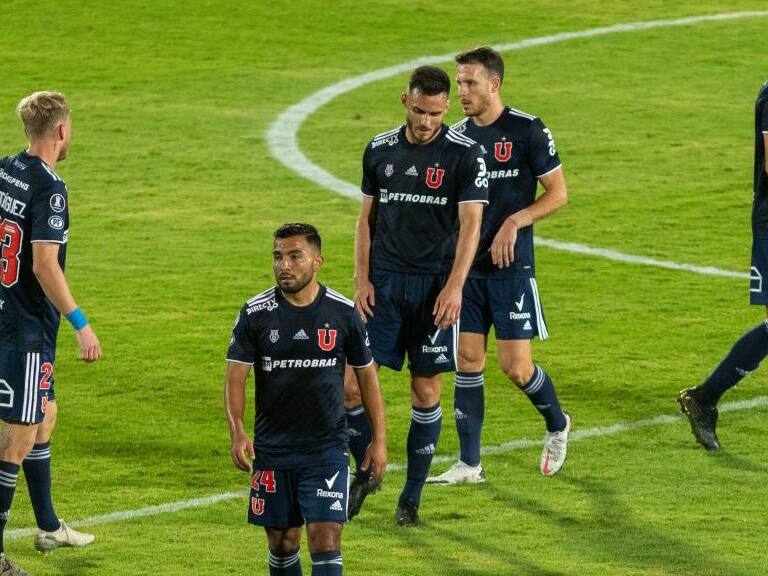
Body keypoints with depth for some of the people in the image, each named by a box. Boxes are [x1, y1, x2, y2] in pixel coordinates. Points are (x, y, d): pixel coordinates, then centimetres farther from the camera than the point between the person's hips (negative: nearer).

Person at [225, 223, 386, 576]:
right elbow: (235, 377, -6)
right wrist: (237, 433, -22)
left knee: (325, 538, -12)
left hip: (327, 450, -1)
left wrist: (379, 440, 5)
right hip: (272, 450, 1)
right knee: (281, 540, 10)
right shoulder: (255, 314, -4)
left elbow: (367, 376, 7)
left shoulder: (343, 313, -3)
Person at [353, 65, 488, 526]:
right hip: (384, 281, 3)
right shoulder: (380, 150, 6)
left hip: (435, 285, -3)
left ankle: (412, 497, 11)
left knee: (426, 389, 2)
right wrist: (362, 278, 2)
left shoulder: (465, 154, -5)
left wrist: (454, 286, -19)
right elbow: (367, 217, 13)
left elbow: (470, 224, -10)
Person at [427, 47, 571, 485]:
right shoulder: (457, 137, 8)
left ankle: (557, 424, 23)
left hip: (512, 267, -5)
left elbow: (558, 193, -5)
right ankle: (469, 464, 7)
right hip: (466, 265, 5)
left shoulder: (527, 131, -8)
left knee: (516, 366, -6)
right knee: (468, 360, 2)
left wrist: (514, 222, -17)